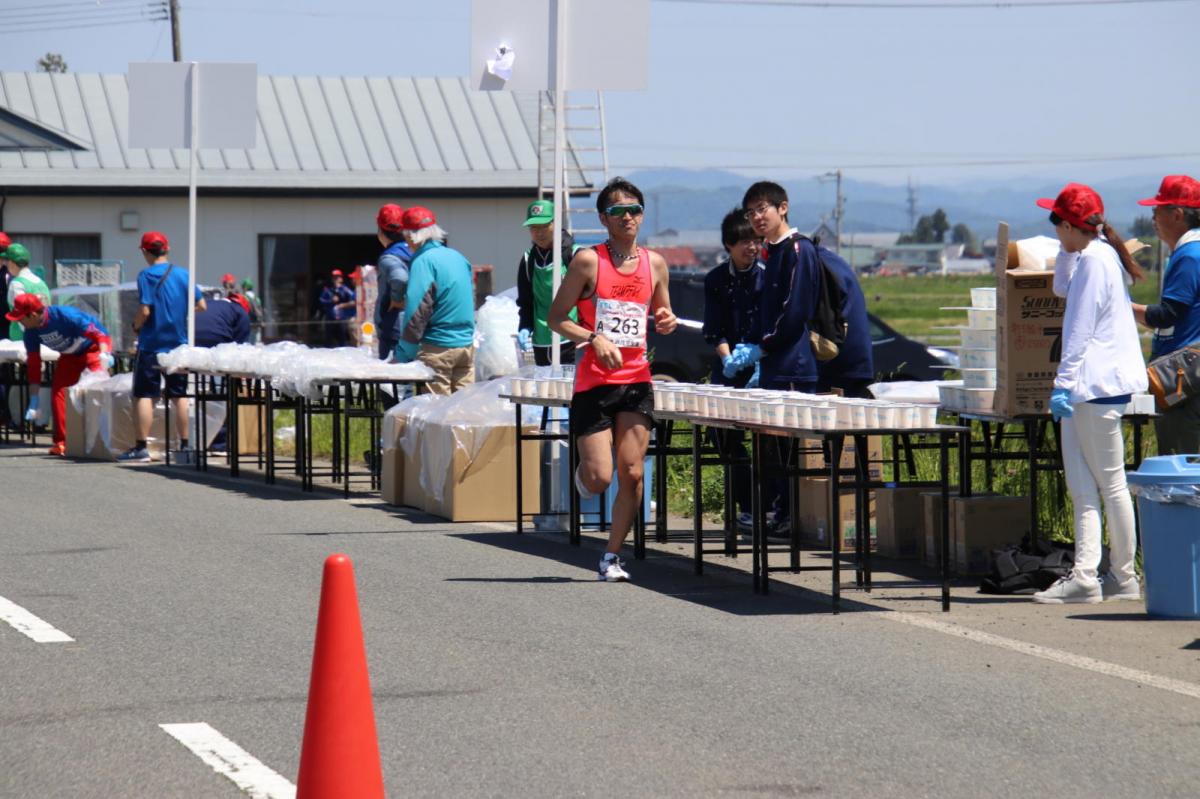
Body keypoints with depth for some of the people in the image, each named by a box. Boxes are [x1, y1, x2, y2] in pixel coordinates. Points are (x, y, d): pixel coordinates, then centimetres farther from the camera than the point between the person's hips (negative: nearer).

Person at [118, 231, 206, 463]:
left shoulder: (147, 276, -11)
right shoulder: (183, 274, 3)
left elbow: (145, 311, -18)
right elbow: (201, 305, 4)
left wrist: (136, 326, 2)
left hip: (151, 343, -4)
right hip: (179, 344, 4)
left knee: (144, 396, 0)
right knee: (179, 396, 11)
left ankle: (141, 448, -3)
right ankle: (185, 446, 10)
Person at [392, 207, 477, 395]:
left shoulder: (424, 261, -13)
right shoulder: (458, 257, 11)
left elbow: (417, 311, -16)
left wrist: (403, 353, -11)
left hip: (438, 346, -7)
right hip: (467, 344, 7)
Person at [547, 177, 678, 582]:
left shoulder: (654, 263, 8)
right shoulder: (588, 260, -5)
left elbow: (662, 315, 23)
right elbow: (556, 318, -3)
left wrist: (667, 321, -1)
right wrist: (594, 339, -18)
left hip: (636, 380, 3)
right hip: (593, 380, -3)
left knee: (631, 474, -3)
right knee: (599, 479, -6)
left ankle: (612, 555, 10)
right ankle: (582, 474, 31)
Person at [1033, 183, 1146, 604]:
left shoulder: (1094, 260, -14)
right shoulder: (1092, 256, 17)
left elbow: (1081, 330, -19)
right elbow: (1062, 288, 36)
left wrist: (1064, 384, -21)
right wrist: (1069, 249, 22)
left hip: (1097, 383, -10)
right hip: (1086, 389, 10)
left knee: (1110, 484, -3)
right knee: (1081, 485, 3)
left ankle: (1123, 577, 3)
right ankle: (1084, 576, -1)